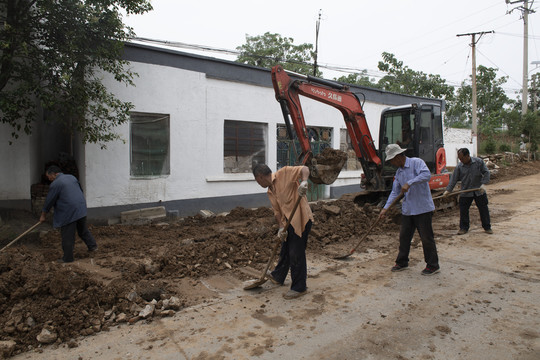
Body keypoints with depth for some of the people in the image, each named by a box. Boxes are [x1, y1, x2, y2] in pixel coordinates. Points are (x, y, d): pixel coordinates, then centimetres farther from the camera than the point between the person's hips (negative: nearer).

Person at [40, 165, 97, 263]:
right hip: (82, 209, 8)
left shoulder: (55, 184, -9)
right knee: (83, 230, 23)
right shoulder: (72, 177, 13)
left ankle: (68, 258, 11)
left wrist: (43, 215, 8)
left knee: (67, 236, 3)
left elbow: (49, 201, -4)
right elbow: (81, 190, 22)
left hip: (69, 213, -8)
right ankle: (93, 246, 28)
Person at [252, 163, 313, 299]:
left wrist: (304, 182, -38)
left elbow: (304, 169, -18)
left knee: (296, 254, -1)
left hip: (301, 219, -9)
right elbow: (277, 211, 10)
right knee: (285, 251, 24)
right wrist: (281, 228, -3)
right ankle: (278, 277, 45)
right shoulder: (270, 192, 14)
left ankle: (299, 288, 14)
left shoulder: (284, 173, -10)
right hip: (288, 222, 9)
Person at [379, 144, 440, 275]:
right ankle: (402, 262, 26)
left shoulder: (416, 162, -9)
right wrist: (385, 208, 5)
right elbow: (395, 192, 13)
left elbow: (426, 174, -28)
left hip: (423, 208, -7)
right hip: (407, 209, 7)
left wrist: (409, 183, -30)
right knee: (404, 236, 12)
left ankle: (433, 265, 15)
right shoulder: (398, 172, 13)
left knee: (426, 237, 1)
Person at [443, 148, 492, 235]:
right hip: (465, 192, 1)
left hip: (479, 191, -1)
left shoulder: (479, 162, -6)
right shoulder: (459, 167, -4)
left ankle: (487, 227, 22)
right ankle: (464, 228, 16)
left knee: (483, 209, 7)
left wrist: (483, 184, -14)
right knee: (463, 210, 2)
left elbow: (486, 173, -2)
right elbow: (454, 179, -3)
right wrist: (448, 190, -11)